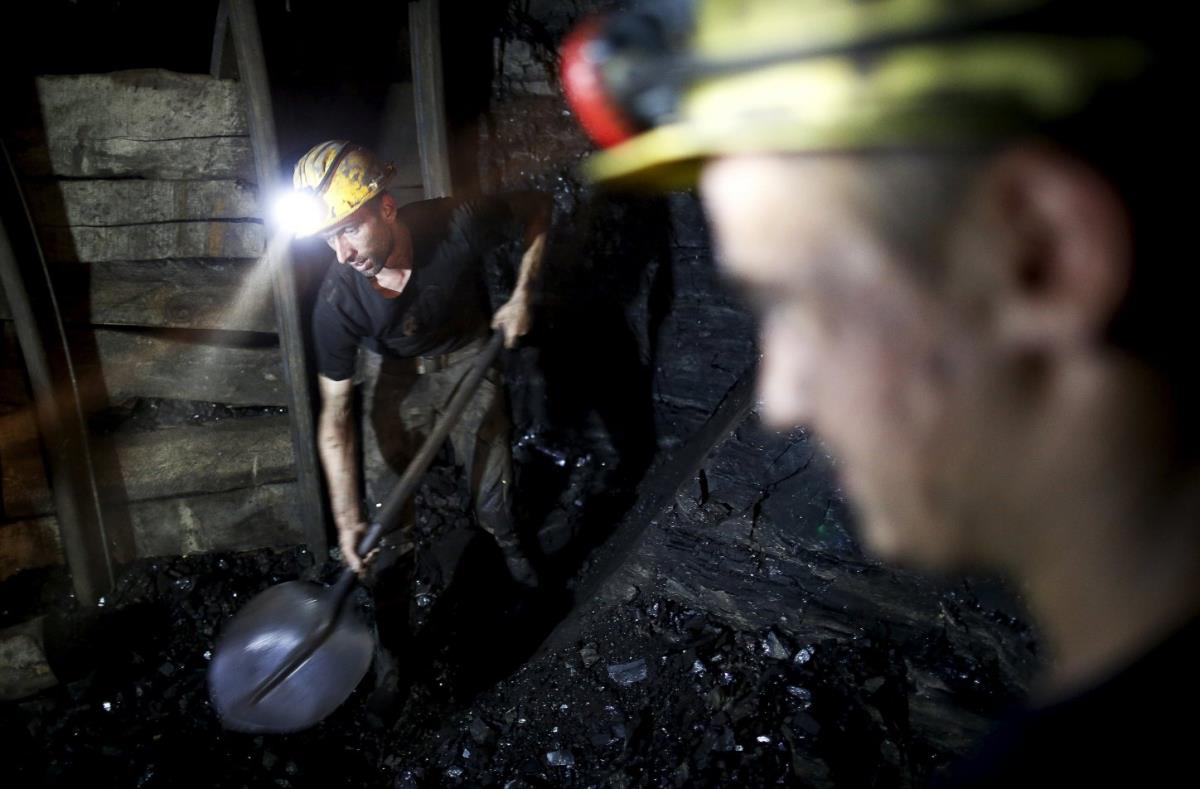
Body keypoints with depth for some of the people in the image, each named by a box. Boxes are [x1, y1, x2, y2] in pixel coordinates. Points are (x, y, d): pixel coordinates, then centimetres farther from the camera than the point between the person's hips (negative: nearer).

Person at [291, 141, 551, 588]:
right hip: (401, 373, 1)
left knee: (491, 476, -1)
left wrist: (521, 296, -17)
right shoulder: (336, 303, -30)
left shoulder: (456, 226, -35)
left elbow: (537, 207, -14)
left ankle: (507, 542, 33)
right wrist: (347, 518, -22)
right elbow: (335, 415, -21)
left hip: (468, 355, 0)